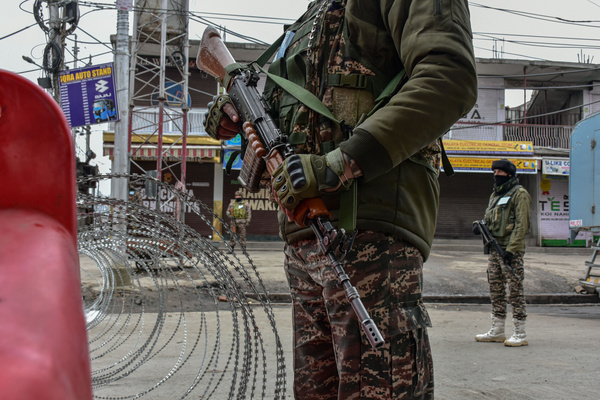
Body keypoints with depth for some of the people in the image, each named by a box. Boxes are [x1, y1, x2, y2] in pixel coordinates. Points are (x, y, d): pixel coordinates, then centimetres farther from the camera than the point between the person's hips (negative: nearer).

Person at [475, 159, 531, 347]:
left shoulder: (519, 194, -6)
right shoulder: (495, 194, 20)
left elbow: (521, 224, -14)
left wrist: (511, 249, -20)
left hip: (511, 250, -9)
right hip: (494, 249, 9)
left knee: (515, 290, -7)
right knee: (495, 290, 11)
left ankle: (520, 333, -3)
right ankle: (497, 331, 18)